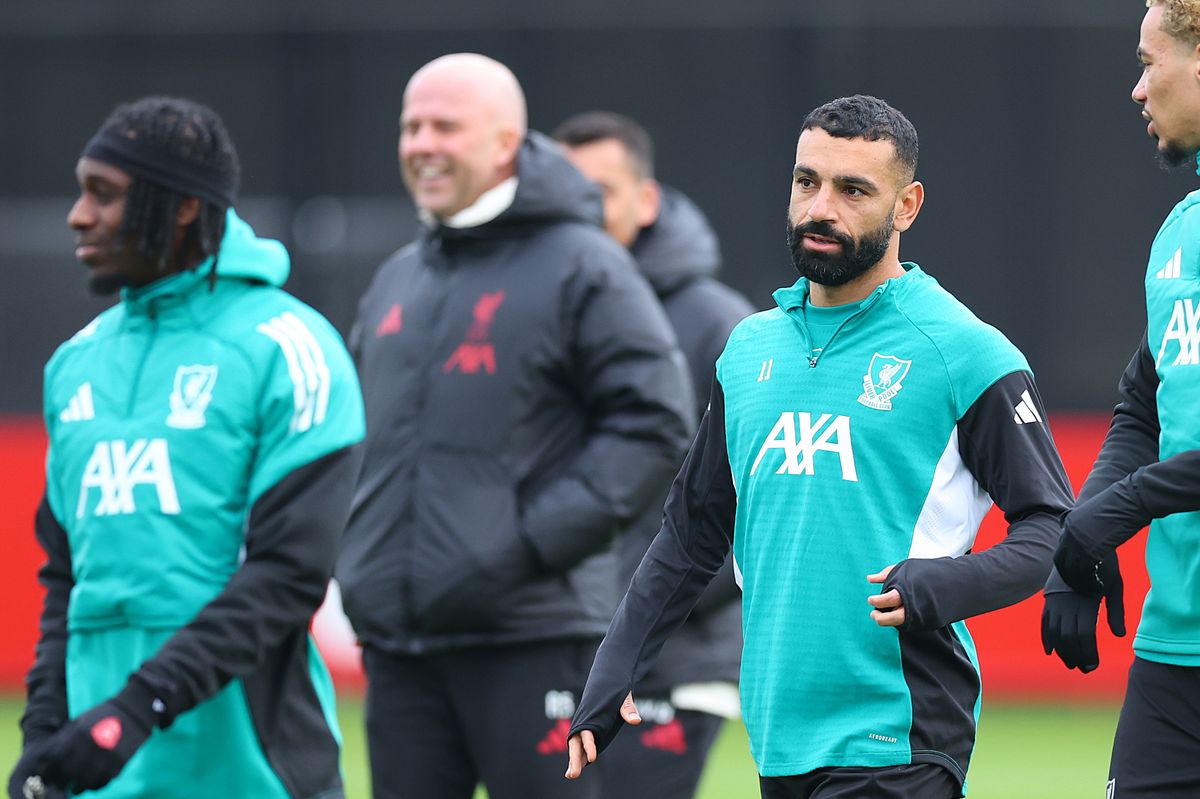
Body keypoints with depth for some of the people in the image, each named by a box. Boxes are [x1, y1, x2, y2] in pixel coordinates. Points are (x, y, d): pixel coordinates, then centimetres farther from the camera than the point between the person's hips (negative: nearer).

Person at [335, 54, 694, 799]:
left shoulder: (581, 268, -4)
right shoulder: (397, 282, 19)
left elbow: (654, 425, -10)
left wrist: (537, 539, -16)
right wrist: (361, 554, 11)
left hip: (533, 634, -7)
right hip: (399, 639, 7)